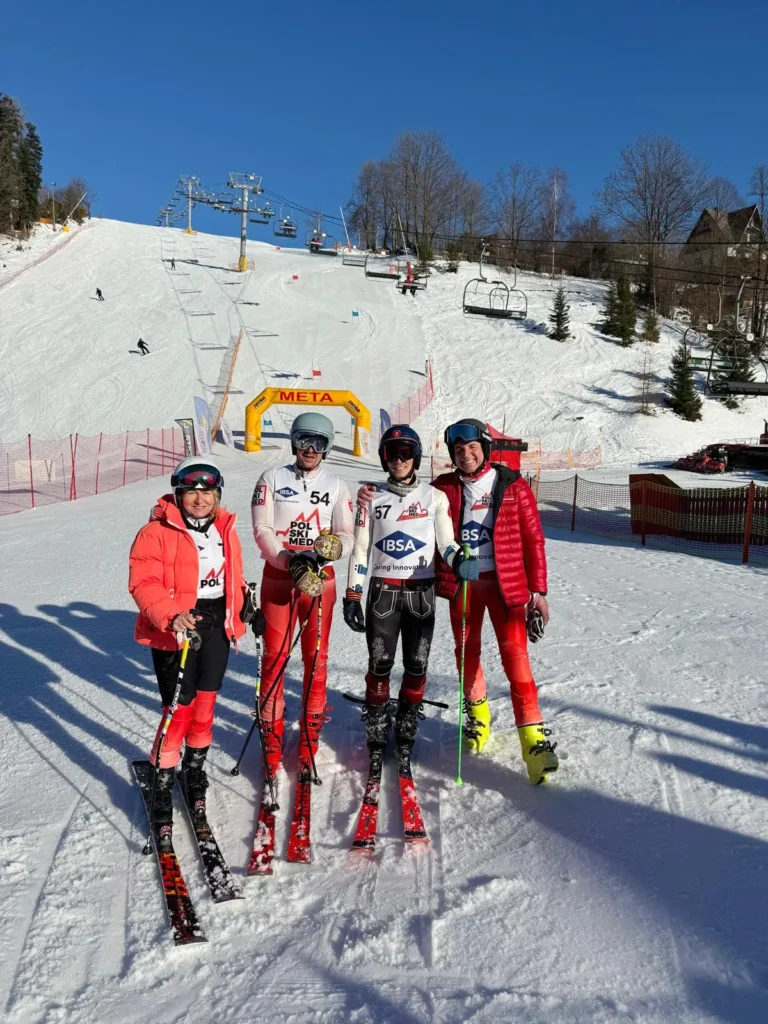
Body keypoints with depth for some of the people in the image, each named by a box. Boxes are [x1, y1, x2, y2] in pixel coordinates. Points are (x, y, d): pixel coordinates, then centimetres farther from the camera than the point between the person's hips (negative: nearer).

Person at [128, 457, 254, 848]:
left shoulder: (225, 529, 8)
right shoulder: (157, 532, -12)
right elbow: (143, 582, -18)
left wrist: (243, 606, 17)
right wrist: (171, 615, -31)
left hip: (216, 628, 6)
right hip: (175, 633, -5)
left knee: (205, 705, 16)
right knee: (179, 711, -4)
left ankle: (195, 770, 36)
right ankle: (162, 786, 13)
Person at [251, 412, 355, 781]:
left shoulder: (336, 486, 7)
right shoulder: (273, 479, 3)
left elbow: (347, 535, 2)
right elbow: (262, 530, -6)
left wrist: (334, 546, -21)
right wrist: (291, 561, -19)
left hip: (320, 579, 1)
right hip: (278, 576, -1)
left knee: (316, 658, 4)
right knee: (275, 656, 2)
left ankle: (311, 731, 18)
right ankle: (272, 731, 16)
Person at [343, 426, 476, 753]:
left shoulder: (435, 498, 3)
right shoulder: (372, 499, 5)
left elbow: (446, 542, -3)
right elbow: (360, 550, 5)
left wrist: (458, 560, -26)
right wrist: (352, 596, 0)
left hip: (421, 591, 0)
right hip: (383, 591, 0)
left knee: (416, 666, 5)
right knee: (380, 664, 1)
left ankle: (406, 732, 22)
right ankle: (376, 733, 16)